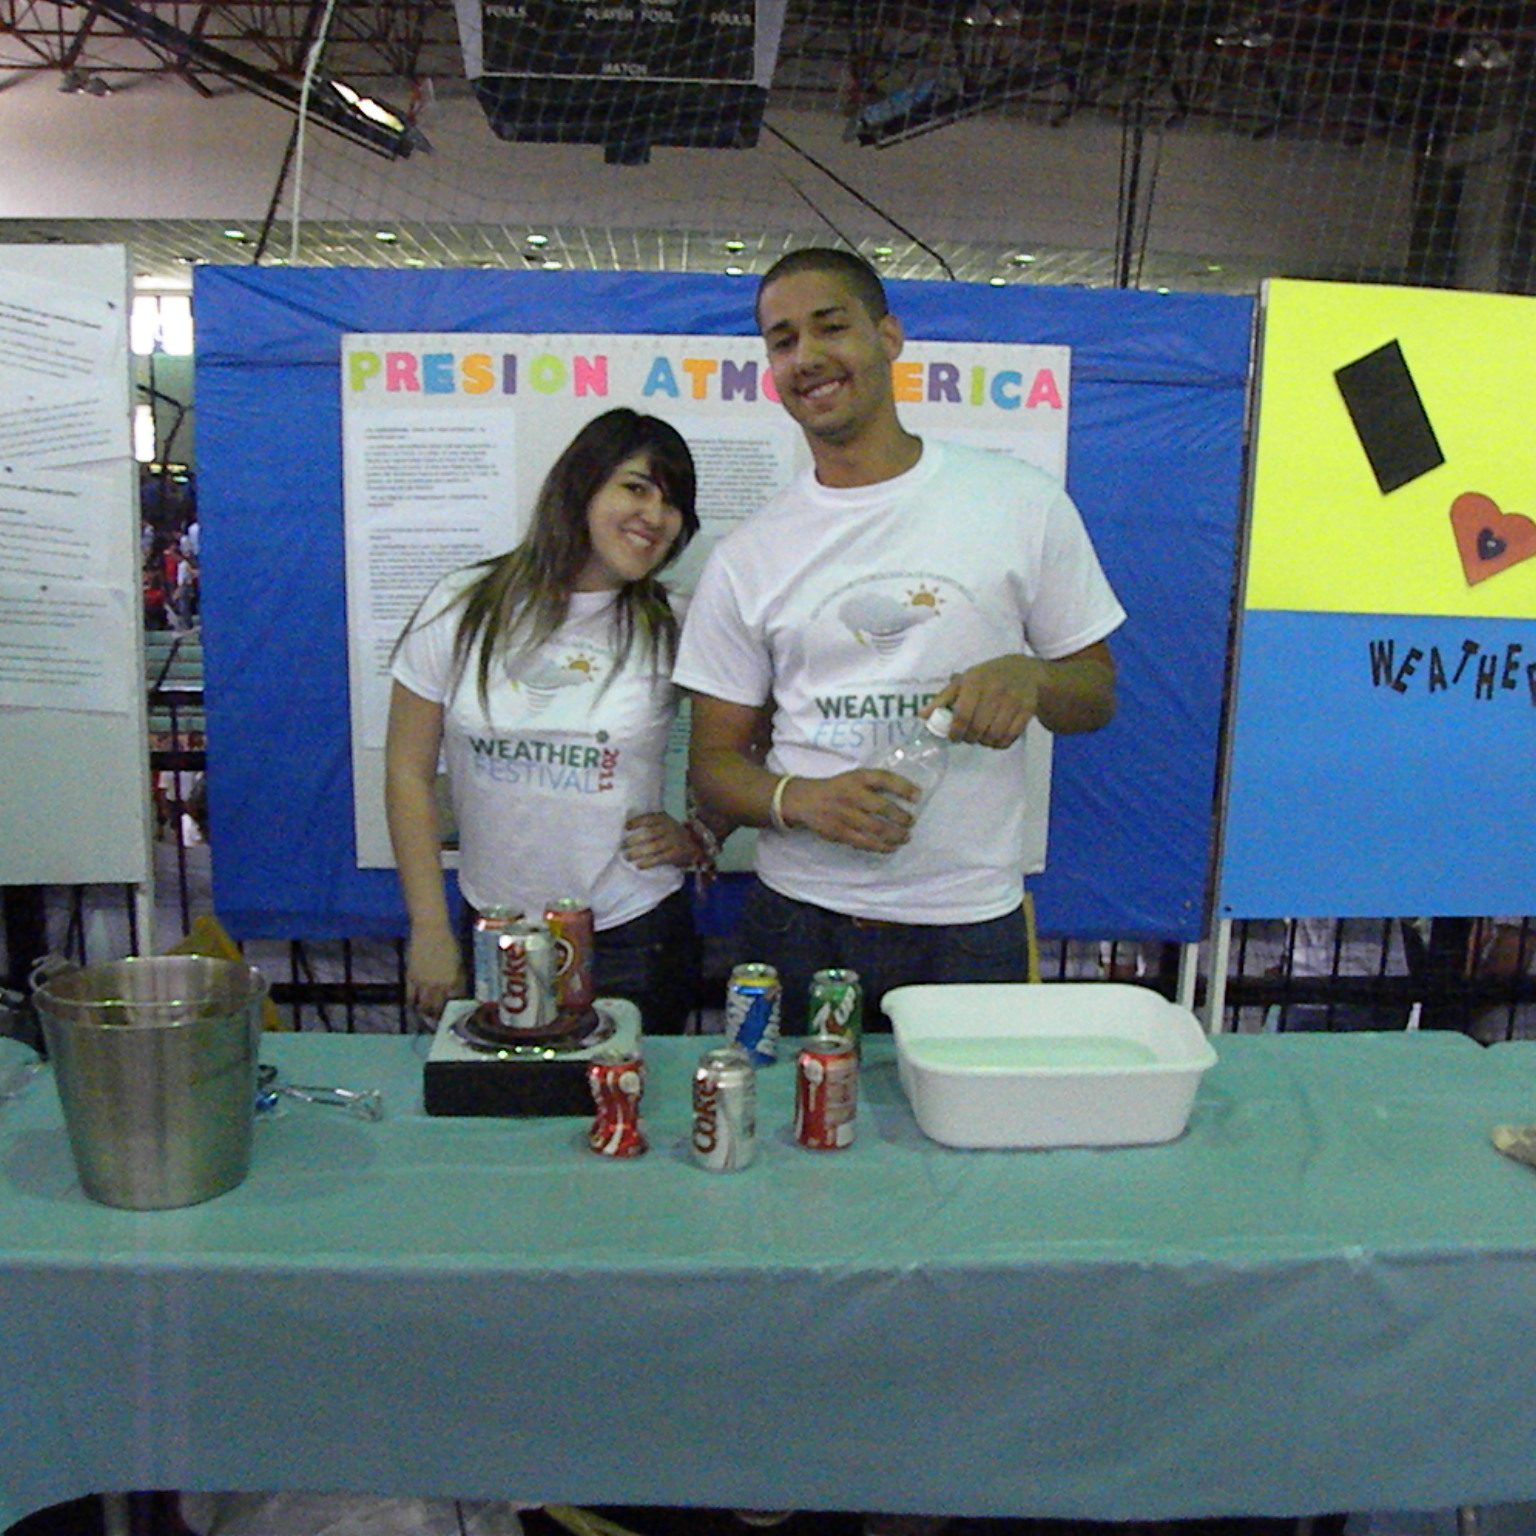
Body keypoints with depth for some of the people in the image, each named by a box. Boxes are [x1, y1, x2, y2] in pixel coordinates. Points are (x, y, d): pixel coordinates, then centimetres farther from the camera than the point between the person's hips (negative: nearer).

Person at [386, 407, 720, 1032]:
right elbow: (409, 774, 0)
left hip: (634, 937, -1)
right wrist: (431, 932, -2)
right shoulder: (462, 608, -3)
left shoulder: (674, 631, -4)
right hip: (493, 934, 1)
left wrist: (697, 836, -10)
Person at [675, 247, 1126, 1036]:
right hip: (799, 924, 1)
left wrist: (1029, 676, -16)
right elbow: (714, 758, 4)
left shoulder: (1023, 503, 1)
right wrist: (800, 799, -18)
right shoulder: (747, 556, 3)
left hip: (973, 922, 0)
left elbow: (1098, 694, 7)